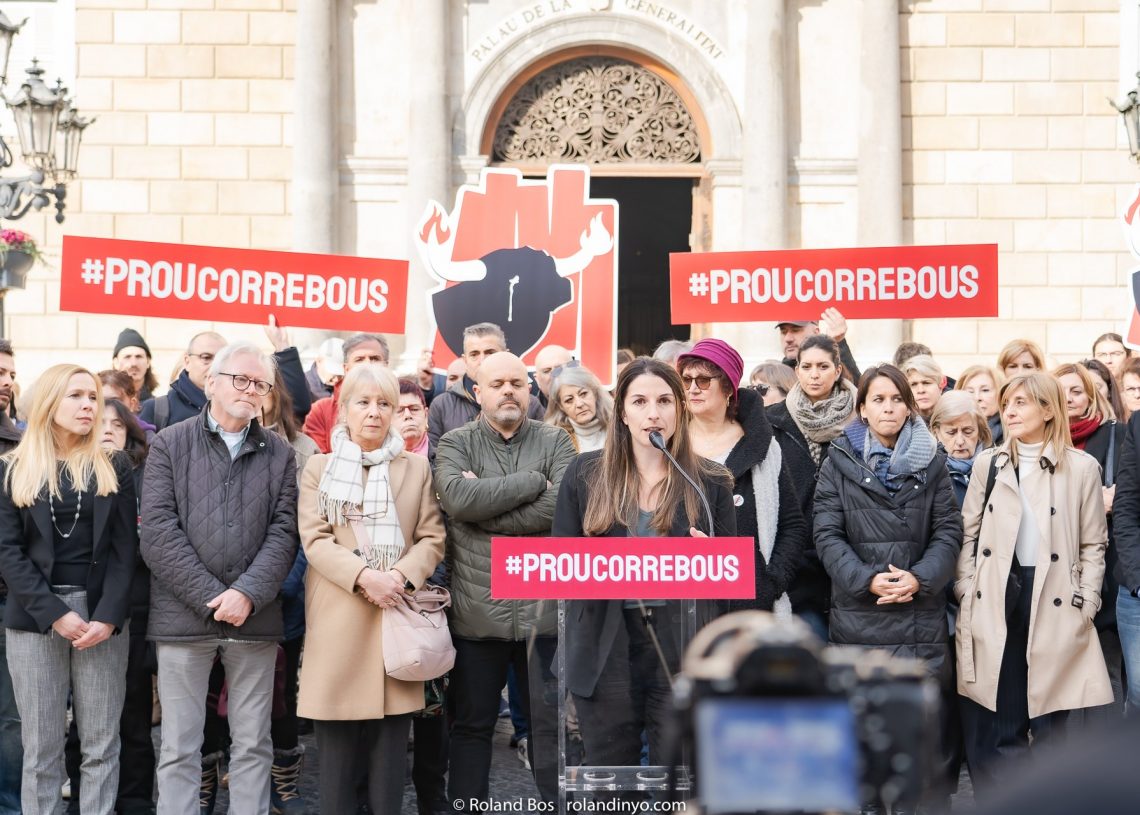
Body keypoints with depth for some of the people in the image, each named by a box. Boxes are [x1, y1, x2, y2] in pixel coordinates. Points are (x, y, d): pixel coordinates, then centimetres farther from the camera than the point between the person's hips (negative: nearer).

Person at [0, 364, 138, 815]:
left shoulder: (115, 467, 8)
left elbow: (125, 549, 2)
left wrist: (109, 616, -12)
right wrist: (55, 613, -13)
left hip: (102, 613, 1)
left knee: (101, 745, 2)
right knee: (40, 747, 1)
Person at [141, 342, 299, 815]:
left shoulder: (279, 453, 10)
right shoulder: (169, 445, 4)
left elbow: (284, 532, 2)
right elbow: (159, 531, -6)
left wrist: (248, 594, -13)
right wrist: (212, 597, -12)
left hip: (255, 619, 2)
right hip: (184, 615, -2)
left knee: (253, 744, 6)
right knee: (180, 747, 3)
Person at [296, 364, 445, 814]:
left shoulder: (416, 467, 11)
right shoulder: (318, 468, 7)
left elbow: (433, 538, 6)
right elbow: (314, 539, -3)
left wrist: (401, 576, -13)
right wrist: (363, 575, -18)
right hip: (339, 620, -1)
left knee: (391, 745, 3)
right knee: (337, 749, 0)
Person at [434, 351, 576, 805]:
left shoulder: (555, 442, 4)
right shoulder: (456, 444, 3)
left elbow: (560, 508, -14)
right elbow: (457, 498, -18)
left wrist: (483, 504, -14)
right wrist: (535, 481, -15)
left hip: (543, 609, 0)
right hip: (476, 611, 0)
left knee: (552, 725, 8)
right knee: (472, 725, 11)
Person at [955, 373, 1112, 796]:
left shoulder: (1082, 467, 2)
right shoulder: (988, 463, 9)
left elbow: (1093, 544, 5)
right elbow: (968, 534, 9)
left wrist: (1084, 603, -3)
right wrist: (965, 594, -1)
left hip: (1052, 601, -2)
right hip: (994, 601, 2)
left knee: (1051, 720, 3)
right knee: (994, 720, 3)